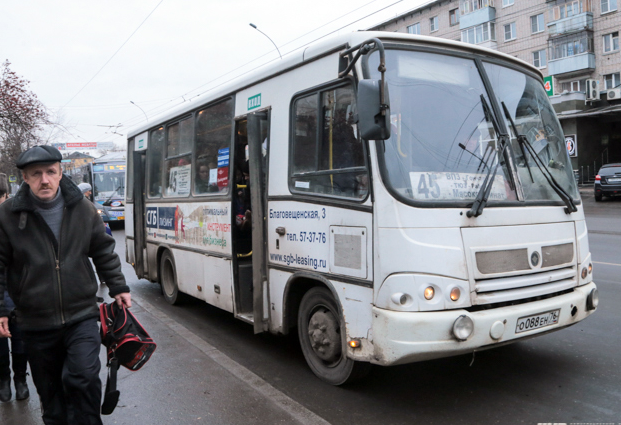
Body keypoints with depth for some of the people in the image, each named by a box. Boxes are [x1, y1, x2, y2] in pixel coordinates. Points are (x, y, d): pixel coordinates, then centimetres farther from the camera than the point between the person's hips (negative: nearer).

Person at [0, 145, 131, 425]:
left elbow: (104, 252, 10)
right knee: (50, 392, 12)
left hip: (82, 316, 0)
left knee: (84, 377, -14)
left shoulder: (83, 208, 0)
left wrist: (118, 287, 7)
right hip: (36, 324, 0)